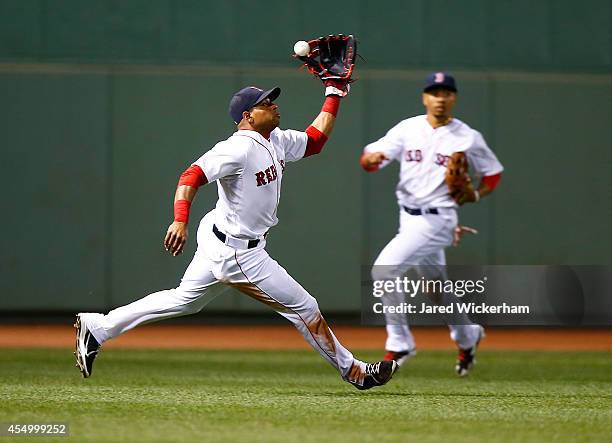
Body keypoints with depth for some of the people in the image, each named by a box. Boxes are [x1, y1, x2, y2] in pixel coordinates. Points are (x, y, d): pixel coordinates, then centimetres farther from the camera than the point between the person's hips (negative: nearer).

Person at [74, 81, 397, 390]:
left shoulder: (276, 141, 6)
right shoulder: (238, 149, -23)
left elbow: (315, 139, 20)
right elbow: (192, 176, -30)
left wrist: (334, 94, 14)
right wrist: (180, 221, -44)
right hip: (237, 253, -10)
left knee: (183, 301, 19)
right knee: (304, 308, 0)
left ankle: (96, 327, 20)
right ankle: (352, 371, 15)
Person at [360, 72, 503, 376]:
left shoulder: (467, 138, -4)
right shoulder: (408, 129, 3)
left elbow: (493, 174, 8)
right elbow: (369, 159, -4)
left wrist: (476, 195, -11)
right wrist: (371, 158, -29)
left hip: (437, 219, -6)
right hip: (409, 217, 6)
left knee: (384, 269, -21)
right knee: (435, 283, 21)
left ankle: (399, 344, -11)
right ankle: (467, 336, 45)